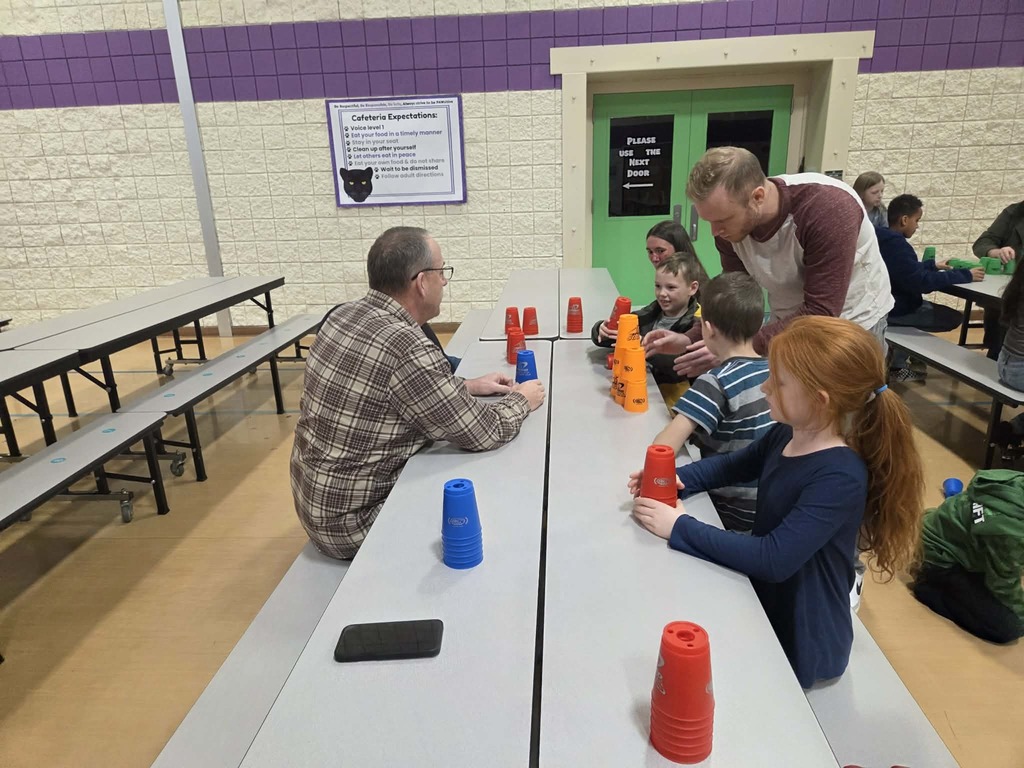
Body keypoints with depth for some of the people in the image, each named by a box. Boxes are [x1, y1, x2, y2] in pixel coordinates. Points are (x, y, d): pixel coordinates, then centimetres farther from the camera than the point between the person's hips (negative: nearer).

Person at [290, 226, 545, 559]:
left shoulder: (343, 315, -3)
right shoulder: (409, 350, -30)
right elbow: (484, 433, -20)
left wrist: (467, 386, 9)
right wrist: (521, 400, -1)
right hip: (354, 521, -8)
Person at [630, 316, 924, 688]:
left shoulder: (841, 478, -30)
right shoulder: (786, 436, -7)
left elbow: (773, 560, -35)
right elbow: (734, 464, 11)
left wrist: (680, 528, -31)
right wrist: (676, 478, -7)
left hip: (801, 644, -6)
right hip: (763, 611, 7)